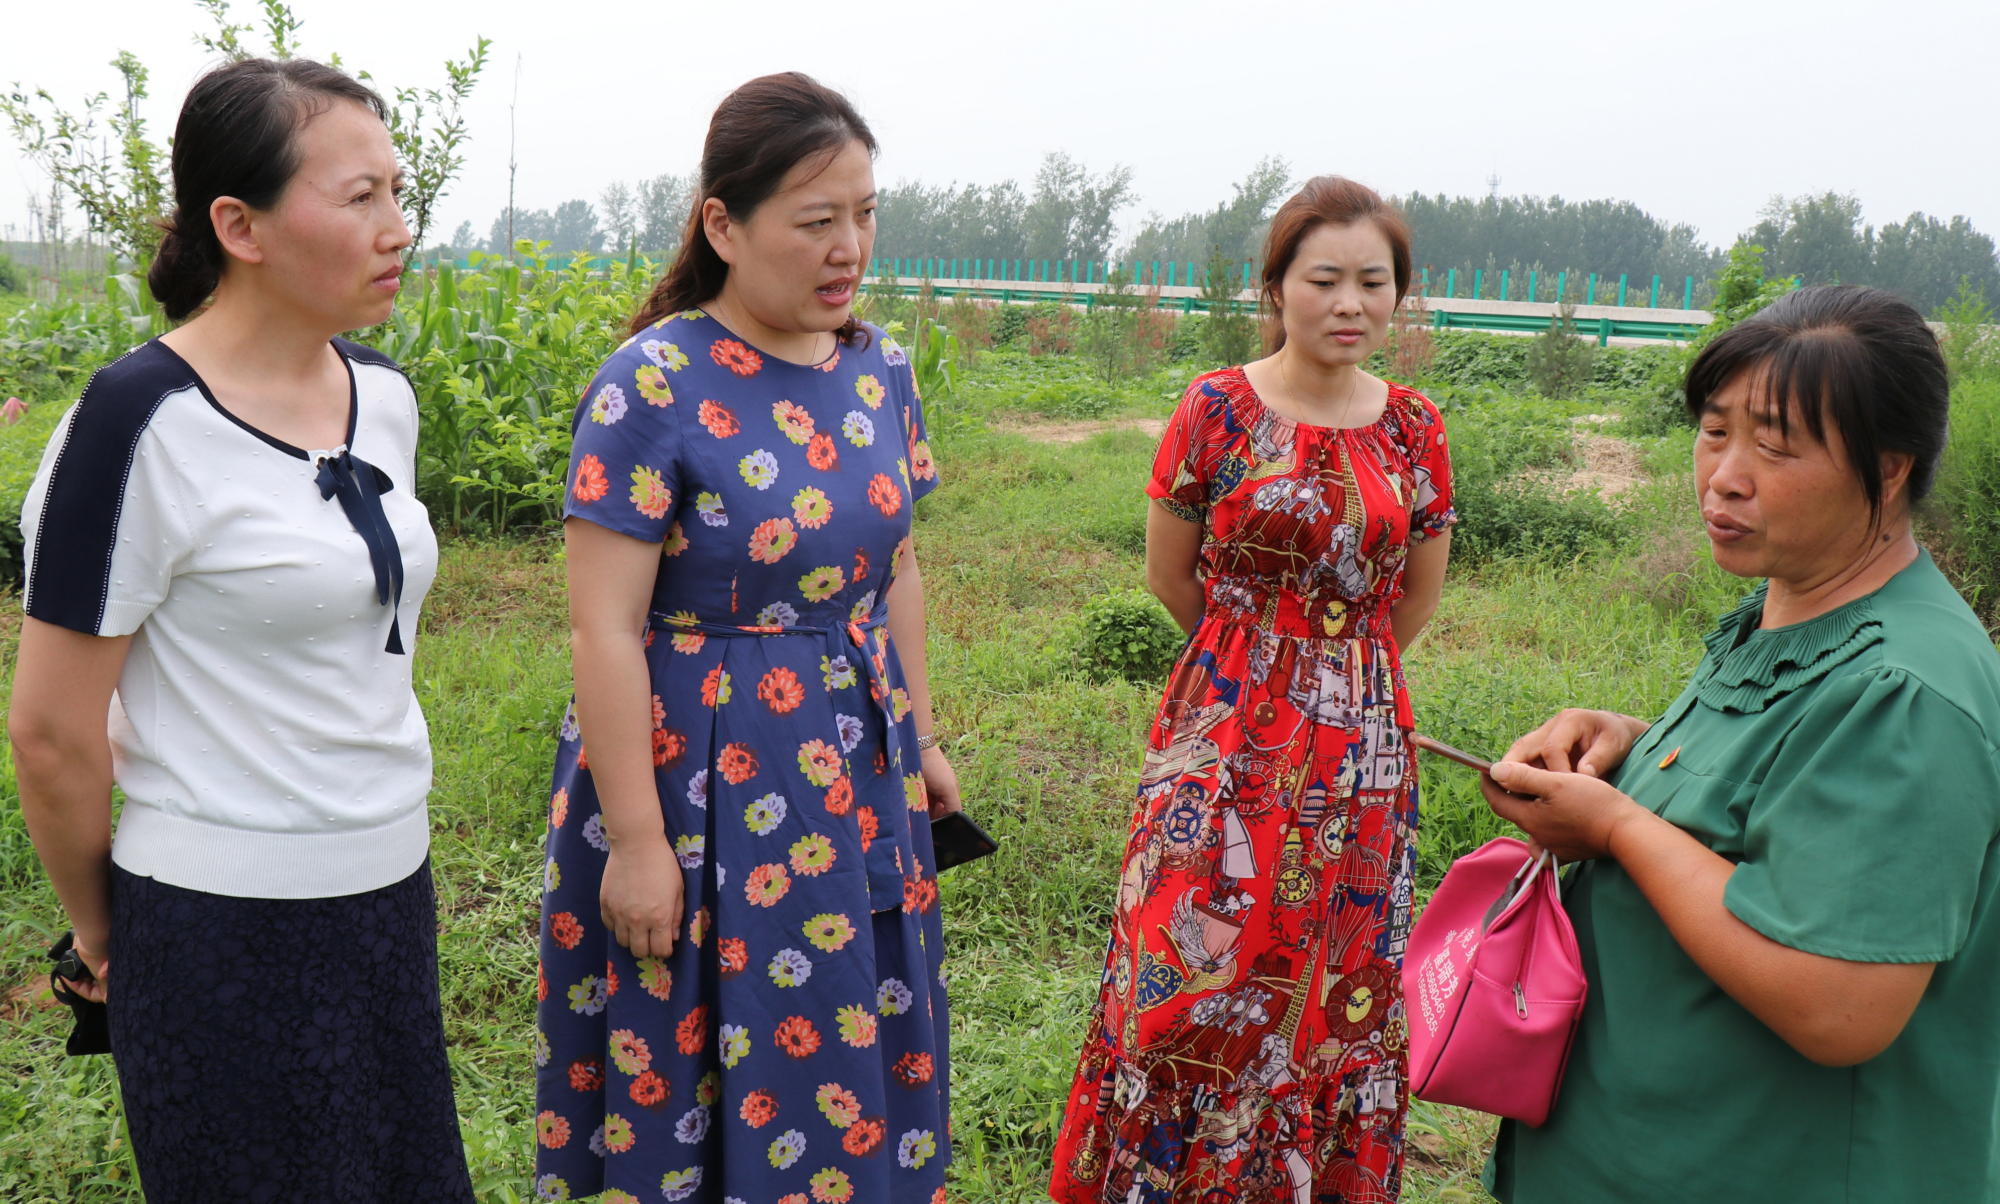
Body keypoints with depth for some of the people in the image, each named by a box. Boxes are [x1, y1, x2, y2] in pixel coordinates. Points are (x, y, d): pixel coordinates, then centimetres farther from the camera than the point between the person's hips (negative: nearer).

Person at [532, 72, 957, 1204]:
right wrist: (636, 839, -17)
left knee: (858, 1040, 18)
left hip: (858, 768, 6)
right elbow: (605, 627, -18)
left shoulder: (879, 366, 3)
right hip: (698, 773, -6)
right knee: (701, 1067, 10)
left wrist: (919, 737, 16)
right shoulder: (655, 385, -17)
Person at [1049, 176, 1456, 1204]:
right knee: (1193, 974, -2)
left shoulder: (1413, 429, 3)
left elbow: (1418, 594, 14)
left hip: (1362, 746, 3)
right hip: (1228, 738, -3)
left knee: (1337, 985, 11)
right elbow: (1170, 575, 4)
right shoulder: (1218, 410, -5)